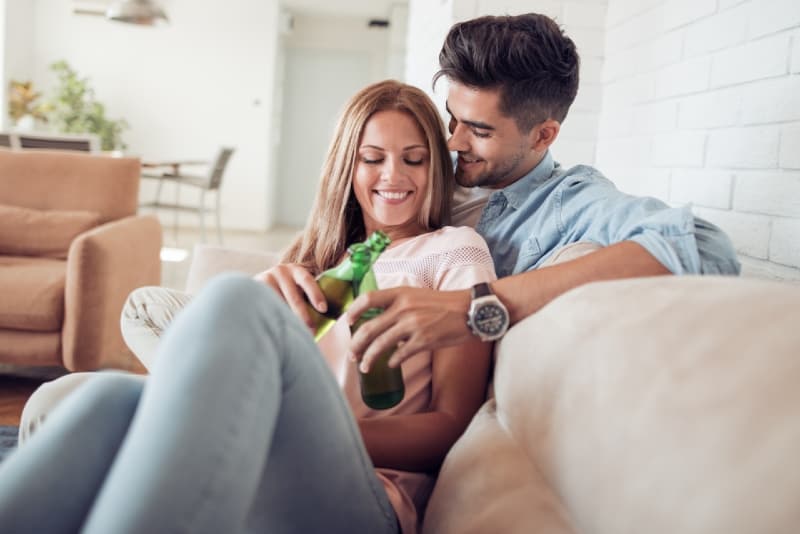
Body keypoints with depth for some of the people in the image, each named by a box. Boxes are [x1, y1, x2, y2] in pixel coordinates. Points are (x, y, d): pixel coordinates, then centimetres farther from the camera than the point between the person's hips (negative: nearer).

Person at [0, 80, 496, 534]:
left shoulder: (455, 250, 14)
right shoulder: (316, 255, 29)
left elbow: (453, 425, 3)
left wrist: (317, 435, -13)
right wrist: (267, 293, -6)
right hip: (252, 492, 4)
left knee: (236, 300, -30)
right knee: (119, 396, -29)